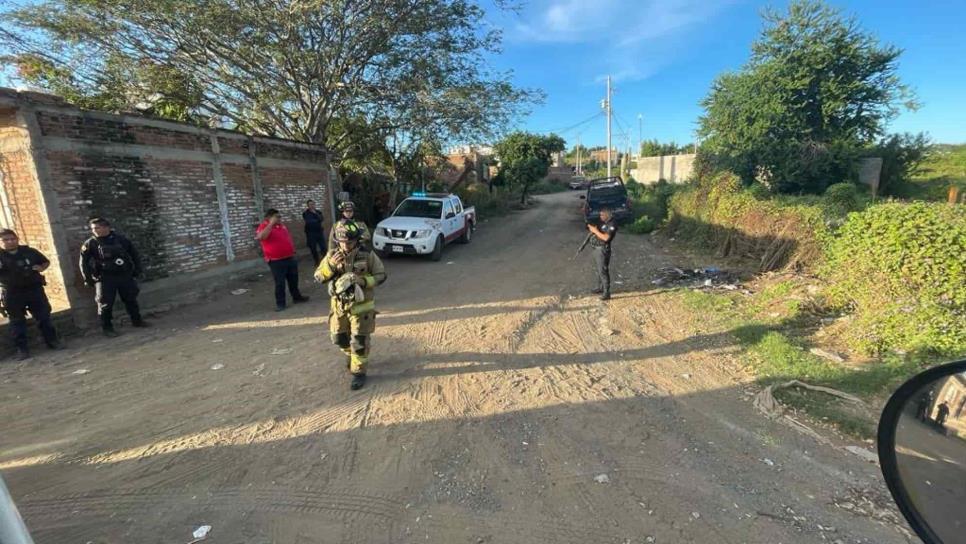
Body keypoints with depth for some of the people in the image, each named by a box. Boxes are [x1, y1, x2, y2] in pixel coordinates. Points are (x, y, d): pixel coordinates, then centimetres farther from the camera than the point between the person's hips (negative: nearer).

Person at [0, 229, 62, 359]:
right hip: (11, 294, -1)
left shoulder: (29, 251, 2)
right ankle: (21, 349, 13)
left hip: (34, 289, 1)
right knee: (17, 321, 7)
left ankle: (52, 341, 17)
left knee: (44, 316, 6)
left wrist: (41, 268, -4)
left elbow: (46, 261, 16)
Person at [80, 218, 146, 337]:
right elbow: (84, 263, 2)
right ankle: (107, 328, 11)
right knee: (106, 304, 1)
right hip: (105, 278, -2)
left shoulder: (121, 240, 3)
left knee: (131, 300, 11)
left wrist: (137, 270, 7)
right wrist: (88, 279, -3)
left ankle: (137, 320, 25)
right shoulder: (90, 244, -1)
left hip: (125, 276, 2)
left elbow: (134, 254, 12)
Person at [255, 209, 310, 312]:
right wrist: (271, 224, -27)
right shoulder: (263, 227, -11)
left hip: (290, 258, 7)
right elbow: (261, 237, -32)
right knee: (280, 283, -2)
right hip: (276, 261, -7)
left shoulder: (281, 226, 13)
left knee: (294, 279, 17)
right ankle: (280, 303, 8)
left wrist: (293, 250, 21)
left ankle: (296, 296, 32)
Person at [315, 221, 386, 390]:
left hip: (361, 306, -4)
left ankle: (359, 372, 16)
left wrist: (363, 281, -23)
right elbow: (318, 277, -5)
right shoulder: (332, 255, -5)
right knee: (339, 338, 18)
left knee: (359, 341, 0)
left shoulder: (367, 255, -13)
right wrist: (331, 265, -23)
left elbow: (381, 275, -7)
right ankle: (351, 355, 47)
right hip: (339, 305, 4)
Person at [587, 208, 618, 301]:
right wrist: (592, 228, -2)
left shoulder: (612, 224, -18)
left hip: (603, 250, -10)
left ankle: (606, 293, -3)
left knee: (603, 271, -8)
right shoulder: (603, 222, 11)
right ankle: (600, 288, 33)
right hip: (597, 248, 10)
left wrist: (595, 231, -21)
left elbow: (606, 238, -27)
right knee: (598, 269, 19)